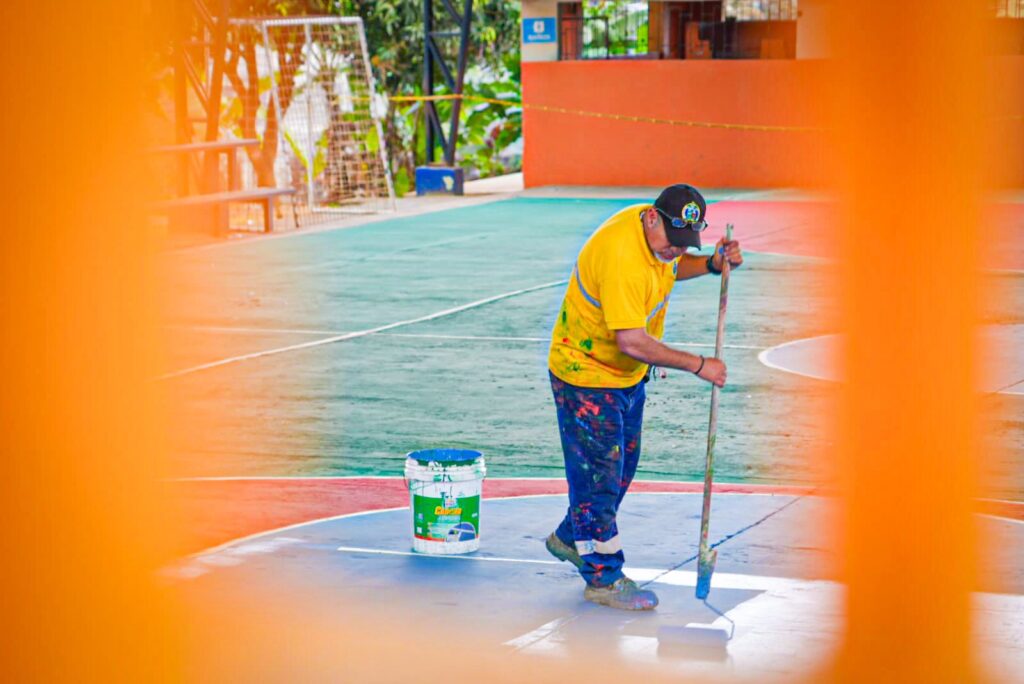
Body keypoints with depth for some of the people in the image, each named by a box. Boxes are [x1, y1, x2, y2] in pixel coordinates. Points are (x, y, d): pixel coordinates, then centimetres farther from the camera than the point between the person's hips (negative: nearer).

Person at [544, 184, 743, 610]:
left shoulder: (658, 233, -5)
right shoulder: (621, 256, -33)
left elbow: (669, 269, 19)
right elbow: (632, 341, -34)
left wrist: (713, 264, -1)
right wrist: (697, 365, -28)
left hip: (628, 375, 9)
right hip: (586, 374, -9)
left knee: (621, 467, 19)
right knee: (598, 474, -3)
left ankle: (569, 539, 39)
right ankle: (603, 578, 7)